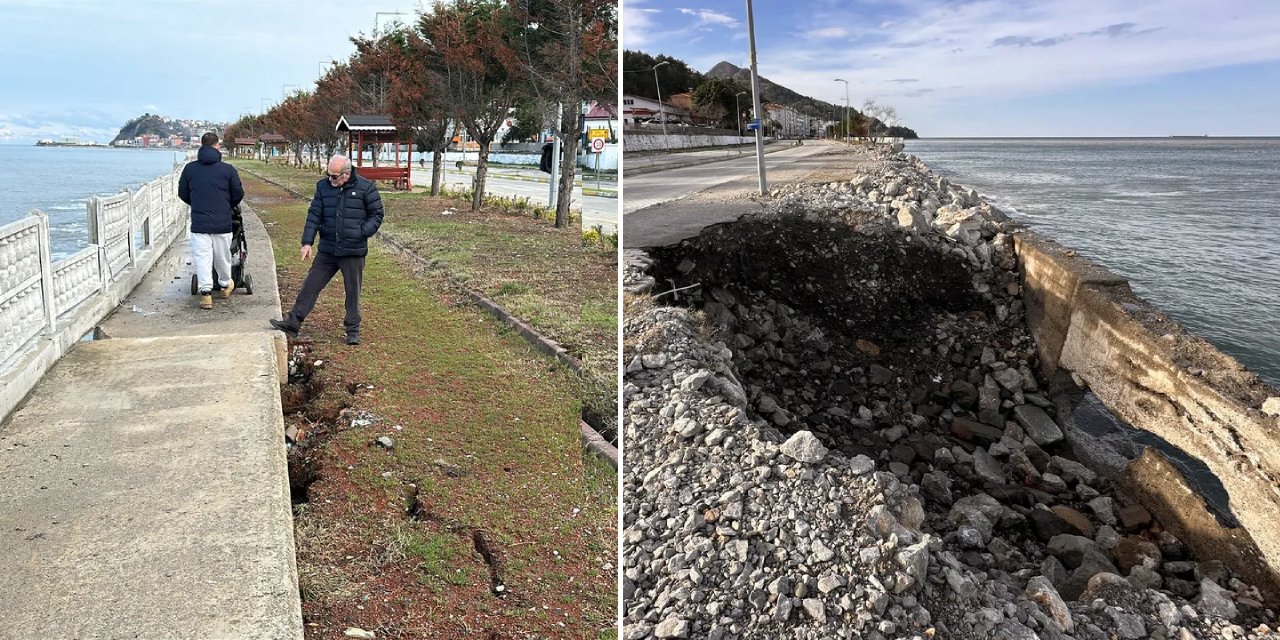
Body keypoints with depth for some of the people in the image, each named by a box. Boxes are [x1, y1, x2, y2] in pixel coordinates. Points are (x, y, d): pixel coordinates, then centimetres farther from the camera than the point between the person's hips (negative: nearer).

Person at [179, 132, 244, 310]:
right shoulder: (228, 169, -4)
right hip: (223, 222, 0)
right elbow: (238, 194, 2)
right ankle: (226, 284, 33)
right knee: (222, 255, 15)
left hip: (199, 222, 0)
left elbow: (183, 193, 10)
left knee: (202, 256, 2)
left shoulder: (190, 168, 1)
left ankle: (206, 293, -4)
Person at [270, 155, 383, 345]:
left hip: (354, 252, -3)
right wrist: (307, 242, -5)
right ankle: (293, 322, 15)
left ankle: (353, 329, 21)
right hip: (327, 250, 3)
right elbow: (314, 215, 2)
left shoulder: (365, 187, -8)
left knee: (353, 292, 8)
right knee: (310, 285, 6)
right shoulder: (323, 186, 2)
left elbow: (376, 215, -1)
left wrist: (361, 233, -16)